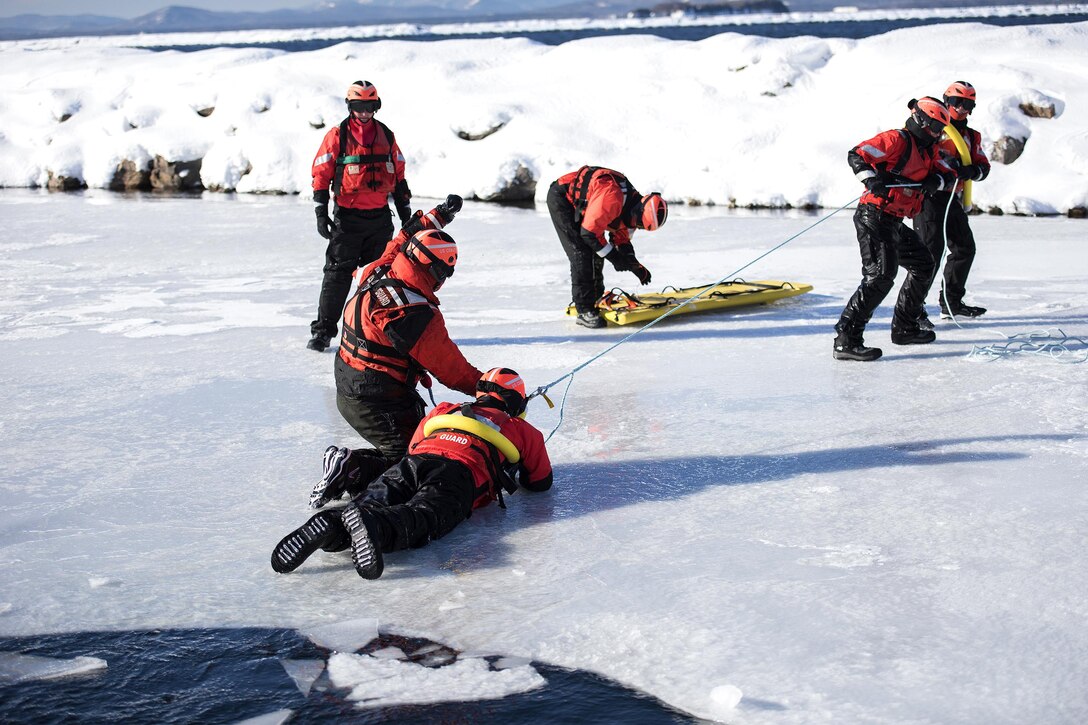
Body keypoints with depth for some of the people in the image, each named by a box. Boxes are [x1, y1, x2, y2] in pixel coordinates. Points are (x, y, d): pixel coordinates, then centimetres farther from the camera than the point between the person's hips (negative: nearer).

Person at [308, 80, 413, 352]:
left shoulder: (386, 136, 9)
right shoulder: (337, 136, -2)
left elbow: (398, 176, 16)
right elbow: (321, 174, -3)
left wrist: (405, 212, 15)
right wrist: (321, 213, -10)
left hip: (380, 217, 4)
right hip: (347, 217, -4)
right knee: (338, 273, -7)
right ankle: (323, 329, -2)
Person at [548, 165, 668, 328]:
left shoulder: (632, 203, -6)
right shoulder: (612, 198, -36)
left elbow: (622, 240, 7)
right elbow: (589, 232, -30)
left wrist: (636, 266, -4)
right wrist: (614, 258, -22)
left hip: (580, 202, 9)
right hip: (561, 197, -9)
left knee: (597, 251, 10)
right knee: (581, 252, -15)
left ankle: (596, 299, 26)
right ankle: (584, 310, -13)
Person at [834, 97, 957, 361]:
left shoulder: (928, 151, 18)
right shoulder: (897, 139, -10)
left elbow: (948, 174, 14)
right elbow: (856, 155, -18)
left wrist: (935, 181, -8)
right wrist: (871, 179, -34)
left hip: (895, 222, 10)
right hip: (874, 217, -10)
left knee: (923, 265, 21)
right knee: (881, 275, -21)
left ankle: (904, 328, 31)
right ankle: (846, 340, -23)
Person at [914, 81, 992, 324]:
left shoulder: (972, 137, 18)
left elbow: (983, 167, 9)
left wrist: (969, 171, -15)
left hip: (953, 199, 8)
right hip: (928, 194, -8)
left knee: (965, 248, 13)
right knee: (931, 249, -15)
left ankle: (951, 302, 26)